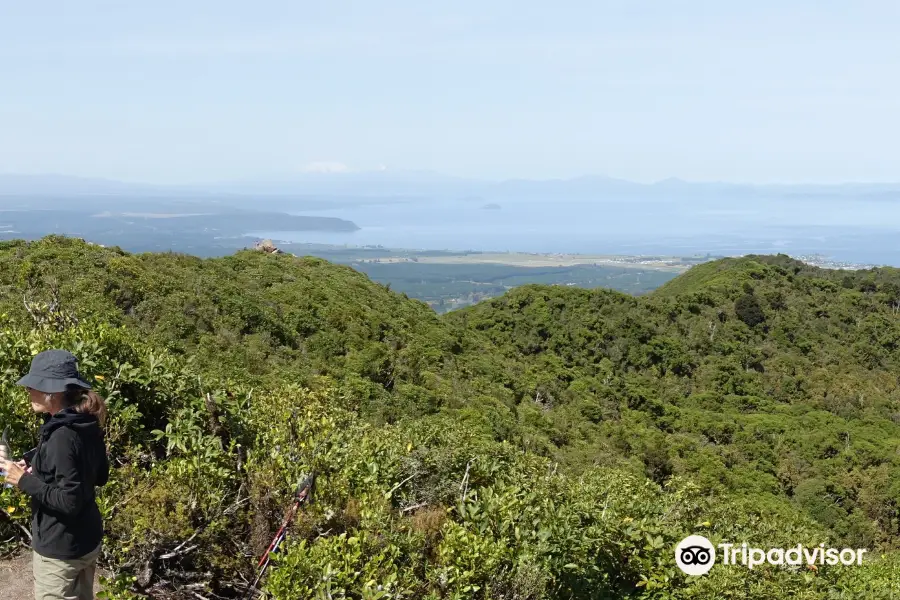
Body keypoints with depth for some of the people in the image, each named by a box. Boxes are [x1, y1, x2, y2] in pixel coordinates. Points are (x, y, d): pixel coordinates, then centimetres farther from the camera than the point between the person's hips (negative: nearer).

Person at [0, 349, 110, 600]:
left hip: (61, 550, -8)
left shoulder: (61, 437, -26)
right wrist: (39, 472, 9)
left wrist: (26, 481, -19)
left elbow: (69, 501, -27)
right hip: (88, 540, 8)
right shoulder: (88, 427, 0)